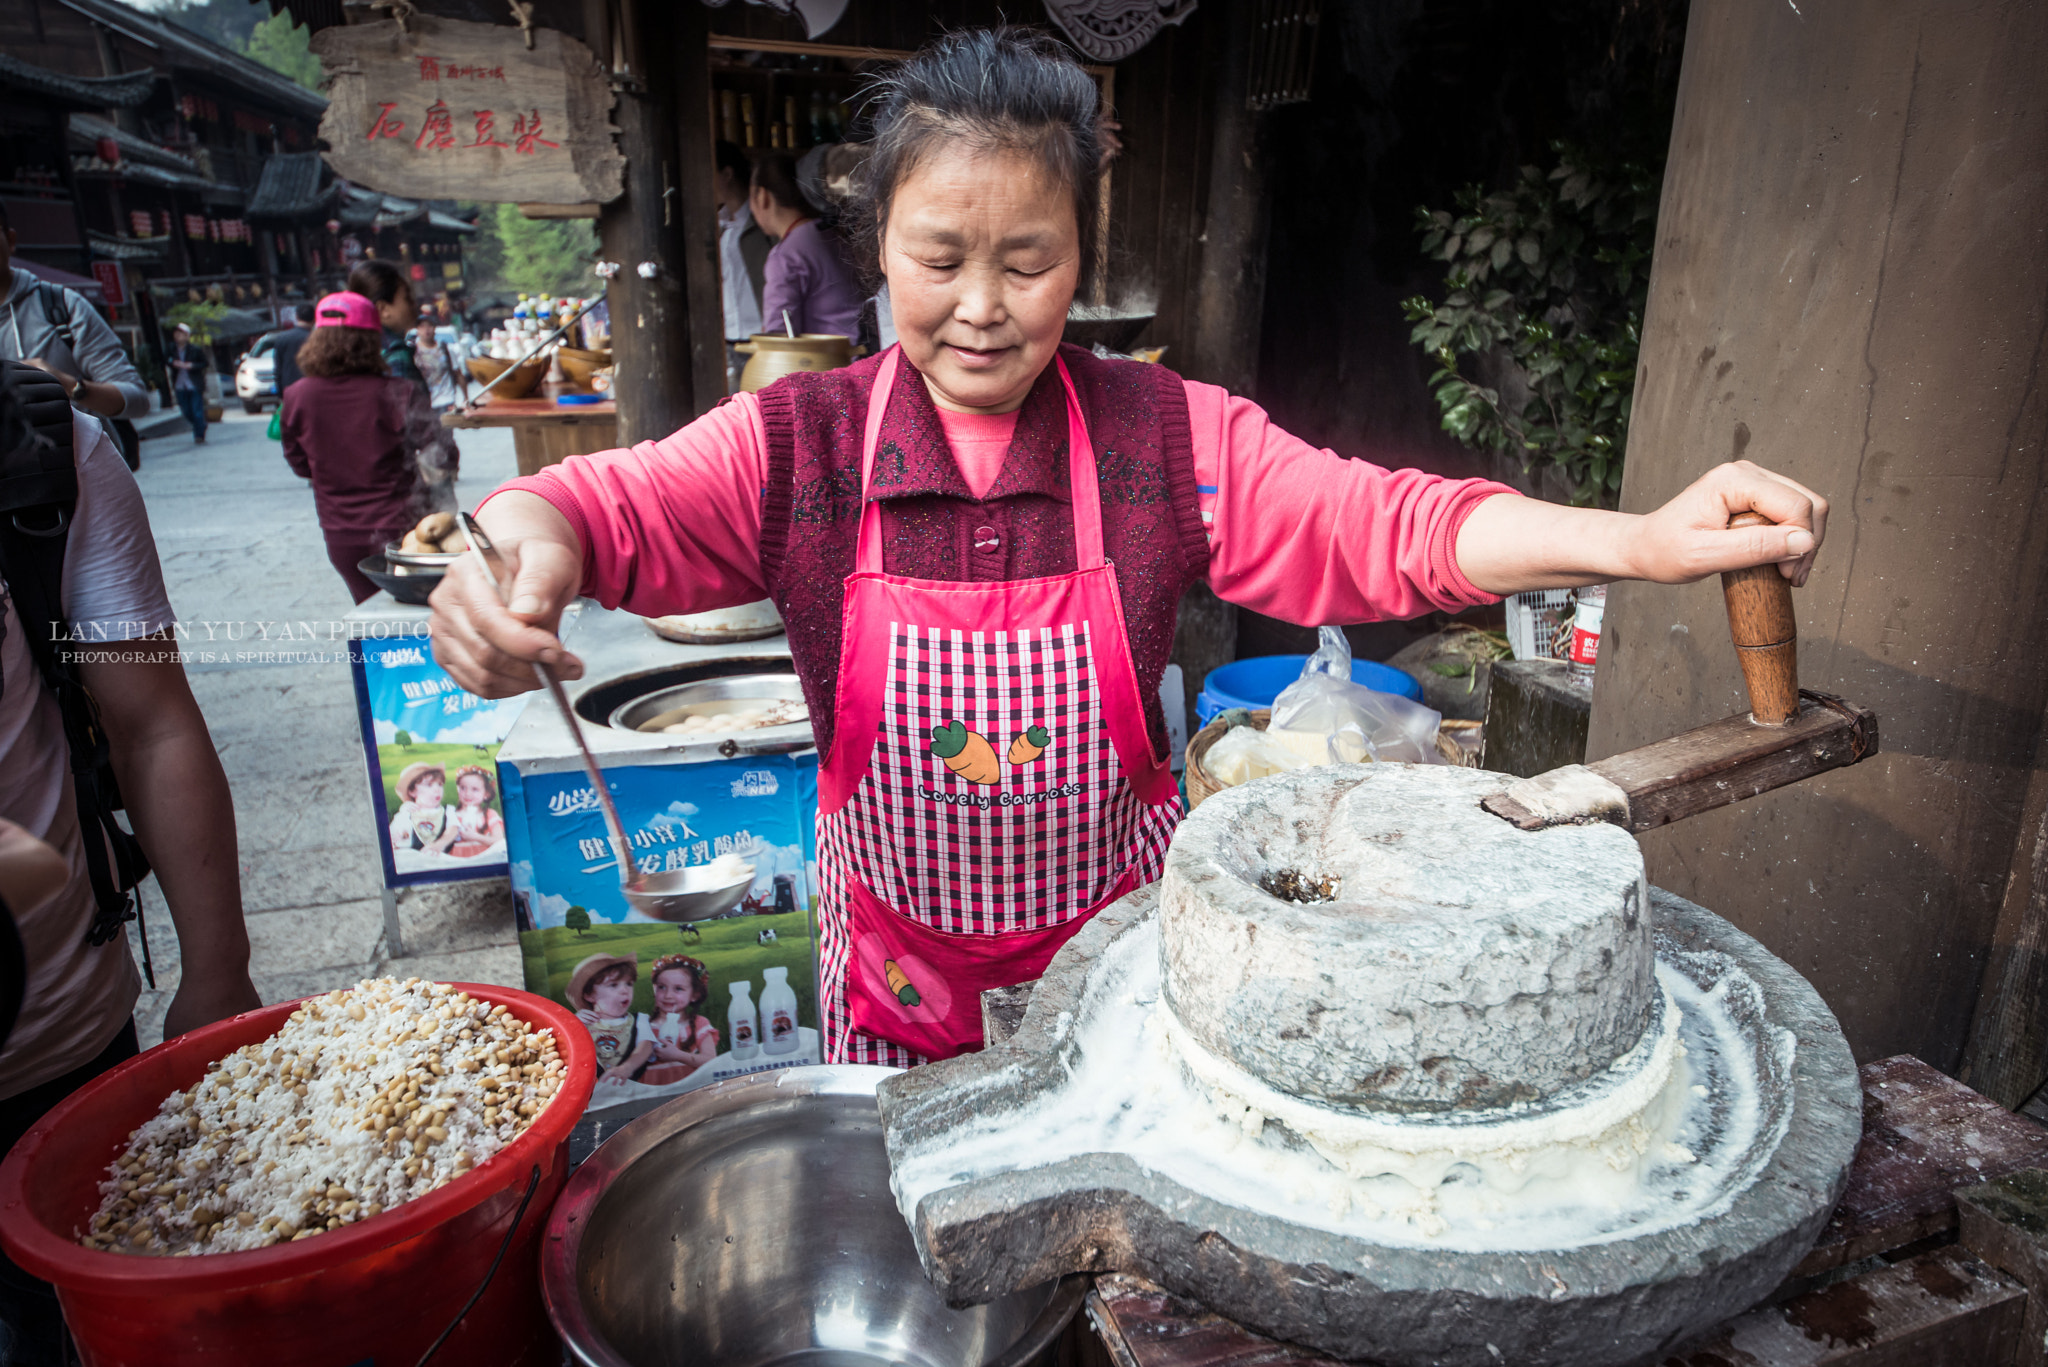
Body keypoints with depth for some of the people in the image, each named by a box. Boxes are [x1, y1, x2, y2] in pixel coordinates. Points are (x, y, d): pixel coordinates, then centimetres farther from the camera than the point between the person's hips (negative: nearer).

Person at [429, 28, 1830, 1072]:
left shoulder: (1173, 436, -12)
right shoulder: (796, 444, -11)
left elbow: (1375, 521, -20)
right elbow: (615, 502, -20)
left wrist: (1639, 541, -34)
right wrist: (526, 546, -45)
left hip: (1116, 951, 0)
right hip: (900, 967, 1)